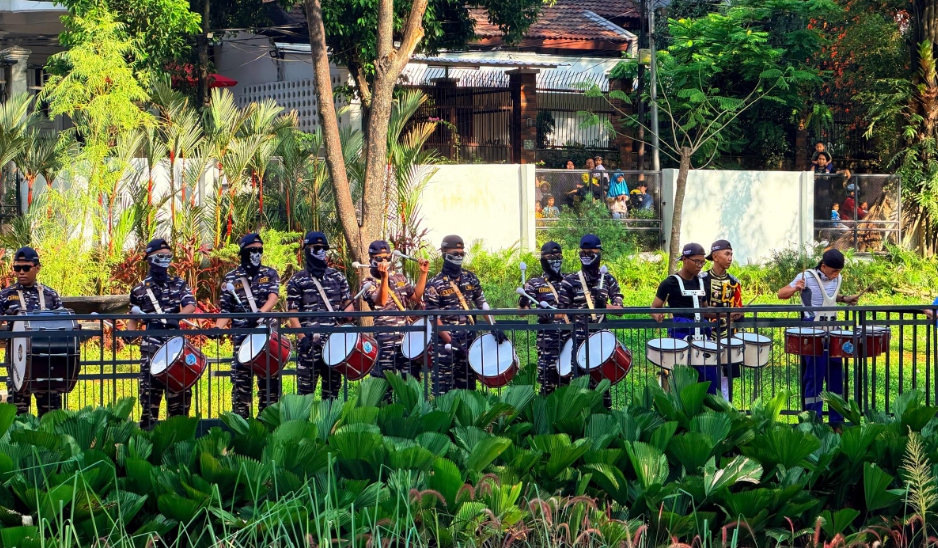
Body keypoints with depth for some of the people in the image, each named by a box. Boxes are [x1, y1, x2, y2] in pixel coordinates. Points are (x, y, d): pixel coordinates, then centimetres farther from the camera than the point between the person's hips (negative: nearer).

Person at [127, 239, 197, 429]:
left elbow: (191, 306, -5)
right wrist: (130, 332, -6)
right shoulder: (140, 289, 9)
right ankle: (148, 429, 0)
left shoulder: (179, 284, 10)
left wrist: (176, 317, -24)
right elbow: (133, 318, 14)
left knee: (180, 389, 3)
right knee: (150, 390, -4)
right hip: (151, 346, -1)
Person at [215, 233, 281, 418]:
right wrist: (218, 327, -12)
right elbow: (226, 310, 7)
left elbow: (274, 296, -8)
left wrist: (260, 312, -27)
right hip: (242, 338, -1)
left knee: (270, 378, 2)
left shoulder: (270, 274, 9)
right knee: (241, 380, -3)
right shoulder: (231, 279, 7)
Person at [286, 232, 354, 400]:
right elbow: (292, 314, -1)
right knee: (306, 389, -4)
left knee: (332, 386, 7)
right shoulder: (297, 280, 4)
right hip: (309, 342, -3)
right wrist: (302, 337, -14)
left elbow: (349, 303, 16)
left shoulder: (337, 277, 14)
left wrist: (345, 313, -8)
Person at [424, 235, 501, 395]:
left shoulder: (471, 278, 9)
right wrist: (450, 342, -17)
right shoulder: (435, 284, -6)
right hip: (446, 340, -5)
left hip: (469, 339, 5)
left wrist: (493, 327, -5)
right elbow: (433, 318, -10)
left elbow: (482, 304, 11)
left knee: (467, 386, 8)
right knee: (443, 387, -5)